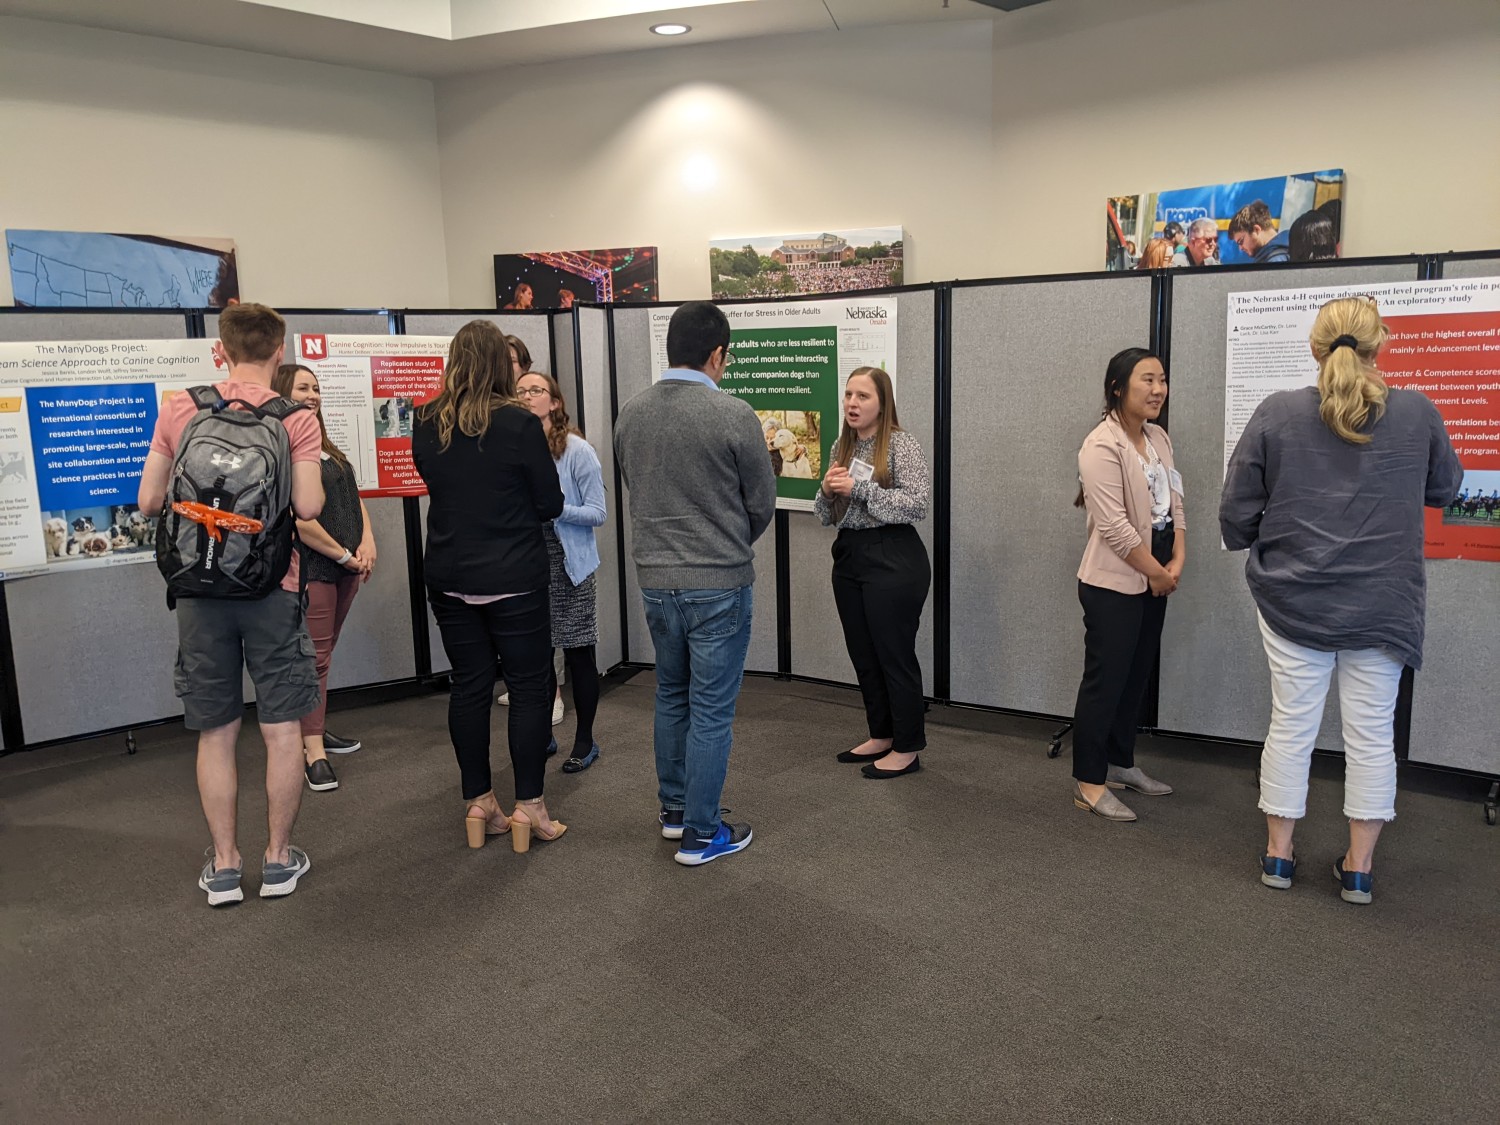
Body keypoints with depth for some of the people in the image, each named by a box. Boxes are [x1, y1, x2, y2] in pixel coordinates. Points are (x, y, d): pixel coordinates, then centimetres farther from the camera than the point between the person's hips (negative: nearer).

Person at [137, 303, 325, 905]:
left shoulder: (178, 410, 2)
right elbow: (308, 506, -14)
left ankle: (224, 866, 20)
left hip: (201, 589, 3)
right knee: (282, 729, 9)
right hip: (272, 586, -2)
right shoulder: (295, 419, -6)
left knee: (216, 732, 12)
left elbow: (149, 500, 4)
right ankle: (278, 859, 19)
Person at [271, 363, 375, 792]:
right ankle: (313, 752, -1)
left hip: (345, 566, 8)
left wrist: (367, 542, 1)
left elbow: (354, 499, 17)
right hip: (310, 567, -8)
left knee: (323, 653, 16)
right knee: (314, 659, -6)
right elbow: (297, 518, -18)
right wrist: (344, 555, -11)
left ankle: (314, 730, 27)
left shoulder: (327, 447, 17)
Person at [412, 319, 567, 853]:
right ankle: (529, 807, 10)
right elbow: (551, 504, -7)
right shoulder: (519, 424, -13)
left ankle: (477, 803, 21)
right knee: (528, 687, 6)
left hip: (450, 579, 4)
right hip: (513, 580, -4)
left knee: (468, 686, 12)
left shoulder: (426, 425, 0)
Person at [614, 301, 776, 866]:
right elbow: (762, 503, -5)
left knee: (671, 697, 22)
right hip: (718, 585, -6)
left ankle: (674, 810, 33)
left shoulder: (630, 413, 2)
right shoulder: (733, 415, -15)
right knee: (711, 711, 4)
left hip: (655, 579, 6)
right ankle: (700, 834, 14)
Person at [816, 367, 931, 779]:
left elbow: (917, 505, -18)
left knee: (895, 656, 0)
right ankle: (881, 735, 29)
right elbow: (827, 516, 14)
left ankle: (907, 749, 13)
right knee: (863, 655, 14)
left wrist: (860, 488, -21)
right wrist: (828, 490, -8)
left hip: (893, 561, -7)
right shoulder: (842, 447, 11)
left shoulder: (902, 445, -9)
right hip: (849, 557, 7)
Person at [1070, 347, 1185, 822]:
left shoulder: (1159, 439, 9)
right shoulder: (1102, 446, -18)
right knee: (1105, 680, -3)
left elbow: (1174, 504, 10)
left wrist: (1177, 562, -4)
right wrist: (1158, 572, -13)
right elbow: (1114, 525, -22)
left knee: (1136, 677, 16)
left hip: (1153, 582, 8)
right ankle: (1088, 783, 7)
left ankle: (1120, 763, 31)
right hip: (1113, 584, -8)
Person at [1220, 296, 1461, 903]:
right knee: (1372, 731, 11)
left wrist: (1268, 539, 15)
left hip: (1293, 598, 0)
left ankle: (1277, 853, 22)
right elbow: (1443, 489, 12)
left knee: (1291, 725, 10)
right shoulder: (1417, 413, -6)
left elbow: (1236, 516, -5)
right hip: (1382, 604, 0)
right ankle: (1359, 866, 20)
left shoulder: (1276, 413, -9)